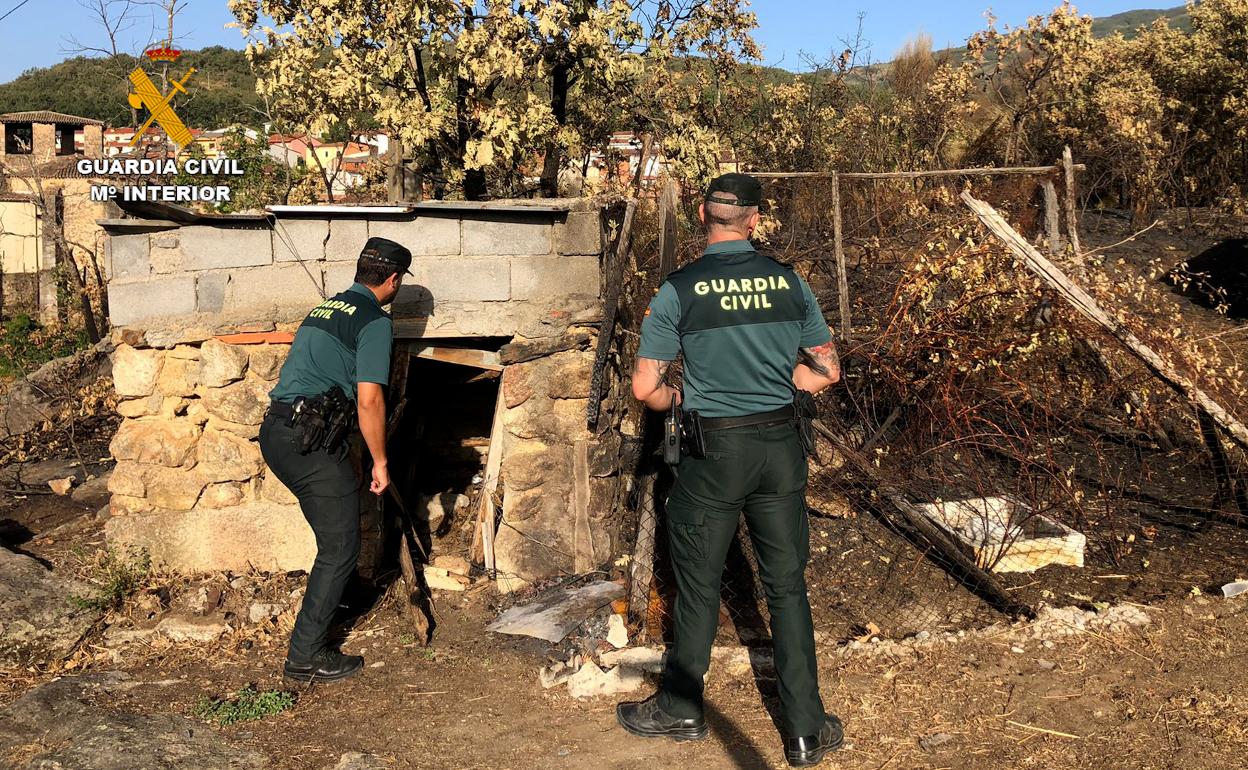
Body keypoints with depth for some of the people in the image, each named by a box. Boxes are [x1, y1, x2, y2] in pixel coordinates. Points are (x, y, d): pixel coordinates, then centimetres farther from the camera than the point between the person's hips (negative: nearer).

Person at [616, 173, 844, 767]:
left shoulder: (679, 289, -10)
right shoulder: (788, 281, -1)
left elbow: (645, 387, -10)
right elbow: (826, 372, 6)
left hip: (715, 450, -3)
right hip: (781, 446, 3)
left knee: (698, 584, 13)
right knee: (787, 585, 10)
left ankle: (681, 709, 29)